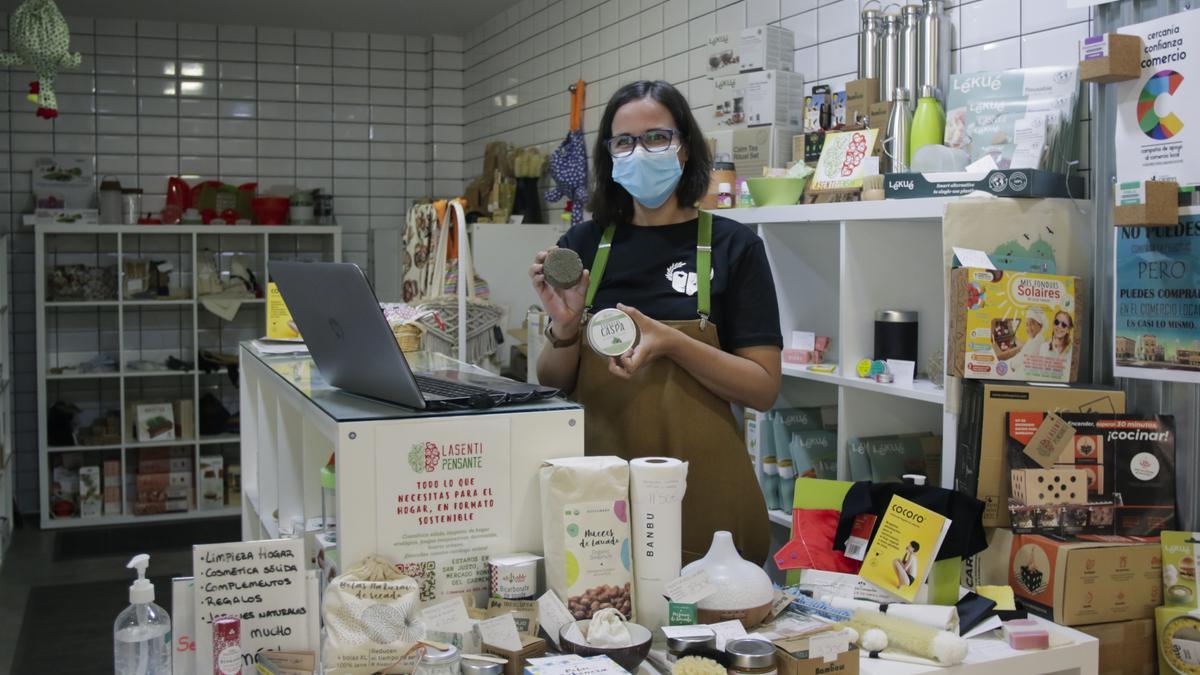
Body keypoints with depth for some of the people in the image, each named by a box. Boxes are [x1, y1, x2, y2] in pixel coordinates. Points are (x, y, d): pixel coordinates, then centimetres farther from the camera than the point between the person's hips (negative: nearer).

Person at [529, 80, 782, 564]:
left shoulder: (733, 246, -3)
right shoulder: (583, 245, 4)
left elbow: (763, 389, -7)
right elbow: (552, 384, 8)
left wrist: (670, 342, -20)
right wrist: (565, 329, -12)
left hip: (699, 489, -2)